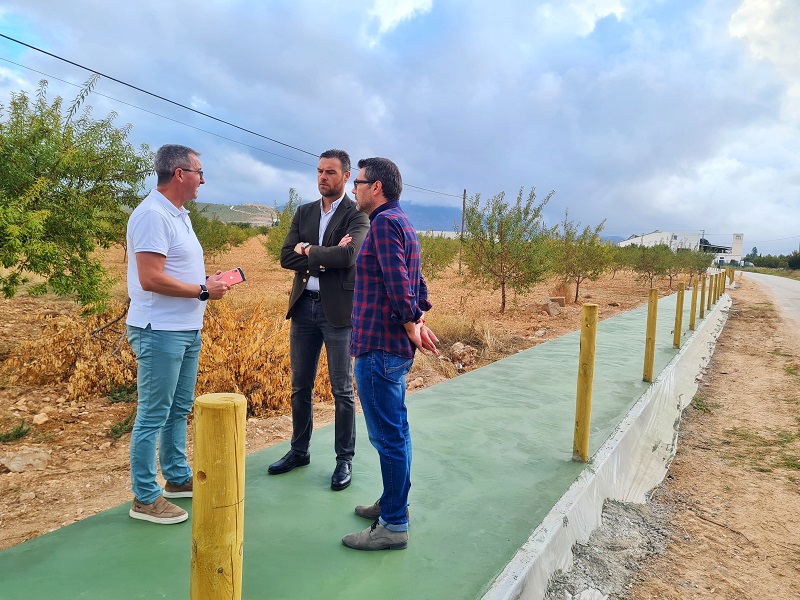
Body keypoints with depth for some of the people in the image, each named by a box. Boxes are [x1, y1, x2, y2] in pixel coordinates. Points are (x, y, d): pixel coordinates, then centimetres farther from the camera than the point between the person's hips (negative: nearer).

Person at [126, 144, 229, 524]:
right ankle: (145, 498, 13)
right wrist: (203, 291, -16)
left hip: (187, 330, 10)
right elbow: (150, 279, -24)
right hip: (160, 332, -10)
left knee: (179, 409, 18)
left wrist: (209, 280, 7)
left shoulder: (178, 215, 15)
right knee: (153, 416, 0)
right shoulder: (153, 215, -17)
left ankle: (178, 477, 32)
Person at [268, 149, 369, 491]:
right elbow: (286, 258, 0)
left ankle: (345, 460, 18)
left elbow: (348, 255, -23)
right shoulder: (303, 212, 11)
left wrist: (308, 251, -10)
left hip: (338, 310, -5)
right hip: (303, 306, 6)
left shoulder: (357, 215, -5)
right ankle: (299, 451, 30)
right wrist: (326, 257, -13)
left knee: (342, 390, 4)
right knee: (300, 387, 14)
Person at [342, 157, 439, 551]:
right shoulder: (402, 223, 17)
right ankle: (393, 502, 34)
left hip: (380, 348, -11)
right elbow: (416, 282, 18)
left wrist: (410, 324, -11)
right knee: (395, 431, 19)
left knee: (388, 436, -2)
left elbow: (398, 281, -23)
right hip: (396, 346, 11)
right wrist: (419, 319, 7)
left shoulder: (384, 223, -15)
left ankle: (393, 526, 9)